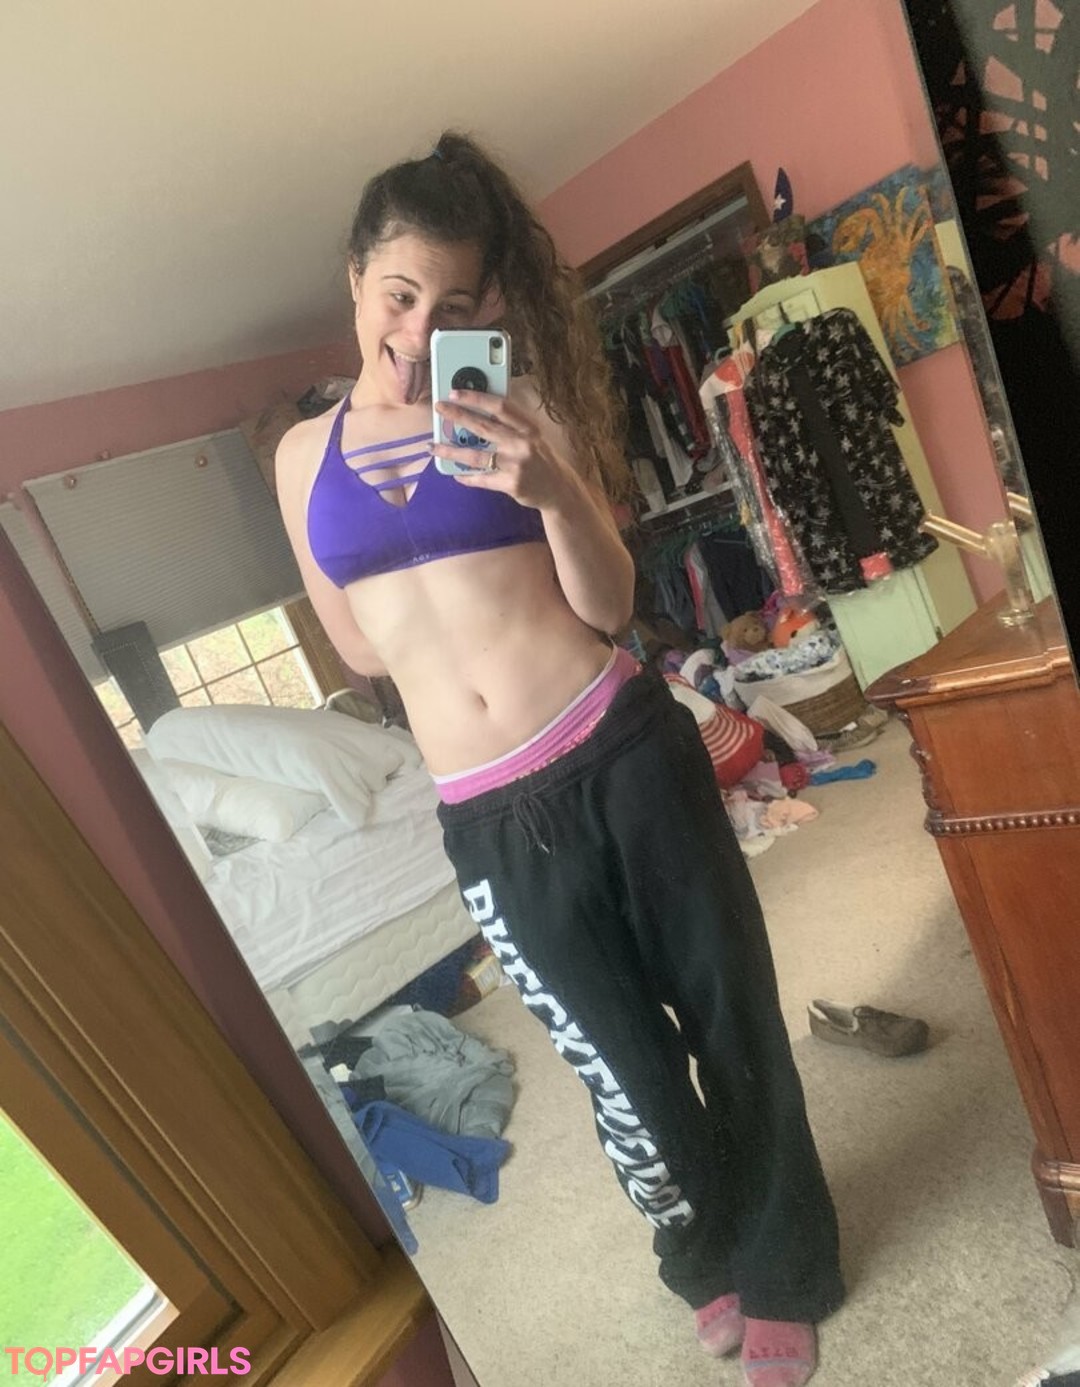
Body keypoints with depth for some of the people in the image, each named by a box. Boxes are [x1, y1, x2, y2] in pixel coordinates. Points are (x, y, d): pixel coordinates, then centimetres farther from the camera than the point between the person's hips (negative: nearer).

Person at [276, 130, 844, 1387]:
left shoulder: (510, 404, 1)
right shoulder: (306, 454, 9)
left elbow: (607, 606, -5)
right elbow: (358, 647, 14)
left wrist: (550, 490, -21)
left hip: (623, 754, -1)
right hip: (492, 817, 2)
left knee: (729, 1013, 14)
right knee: (625, 1071, 14)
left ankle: (780, 1276, 44)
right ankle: (707, 1259, 48)